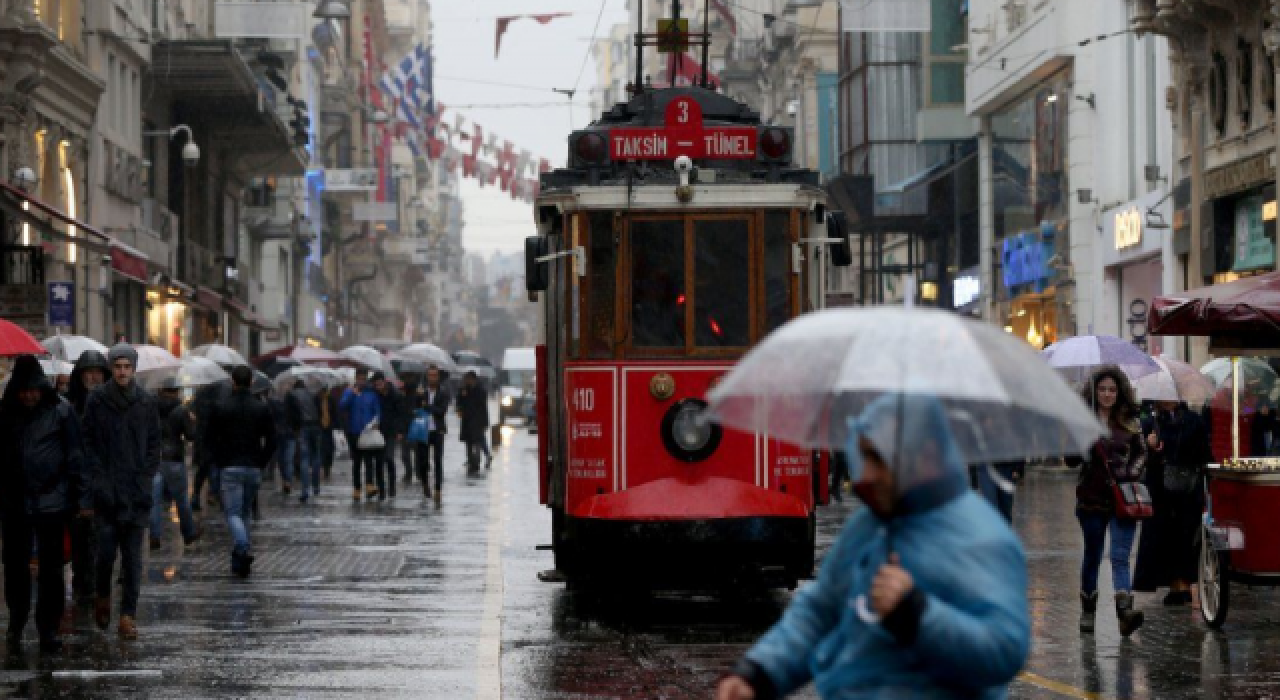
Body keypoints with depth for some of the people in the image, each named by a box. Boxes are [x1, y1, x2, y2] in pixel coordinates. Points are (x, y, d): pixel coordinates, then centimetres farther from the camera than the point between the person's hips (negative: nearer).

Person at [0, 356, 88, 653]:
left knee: (51, 567, 3)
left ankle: (48, 628, 11)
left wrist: (82, 499, -6)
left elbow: (75, 457, -4)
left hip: (51, 502, -2)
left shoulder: (61, 411, -5)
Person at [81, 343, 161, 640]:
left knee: (133, 556, -1)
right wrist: (99, 479, -6)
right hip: (107, 491, -1)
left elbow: (154, 444, 10)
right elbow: (88, 443, 3)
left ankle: (128, 614, 2)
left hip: (137, 492, 1)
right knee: (106, 550, -4)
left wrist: (146, 479, 0)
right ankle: (103, 597, 23)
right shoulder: (97, 401, 2)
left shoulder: (146, 402, 6)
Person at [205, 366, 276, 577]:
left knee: (232, 513, -4)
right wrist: (262, 463, 8)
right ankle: (239, 563, 19)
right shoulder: (262, 408, 3)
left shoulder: (221, 408, -3)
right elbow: (272, 439, 1)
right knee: (245, 512, 15)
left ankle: (244, 548, -30)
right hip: (254, 469, 3)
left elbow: (211, 438, -1)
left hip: (230, 467, -3)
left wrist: (220, 462, 9)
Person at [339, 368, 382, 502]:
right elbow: (342, 407, -9)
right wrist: (352, 394, -18)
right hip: (353, 432, 2)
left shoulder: (372, 394, 5)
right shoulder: (350, 392, 5)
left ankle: (369, 486, -29)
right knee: (356, 462, 9)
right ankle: (356, 490, 14)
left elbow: (378, 412, 8)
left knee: (369, 460, -16)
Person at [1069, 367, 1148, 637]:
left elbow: (1141, 453, 18)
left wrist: (1133, 472, -1)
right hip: (1092, 498, 0)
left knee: (1120, 556, -12)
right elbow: (1071, 461, -2)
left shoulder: (1130, 423, 6)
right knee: (1092, 556, 11)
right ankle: (1087, 611, 26)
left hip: (1123, 496, 0)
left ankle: (1125, 611, -25)